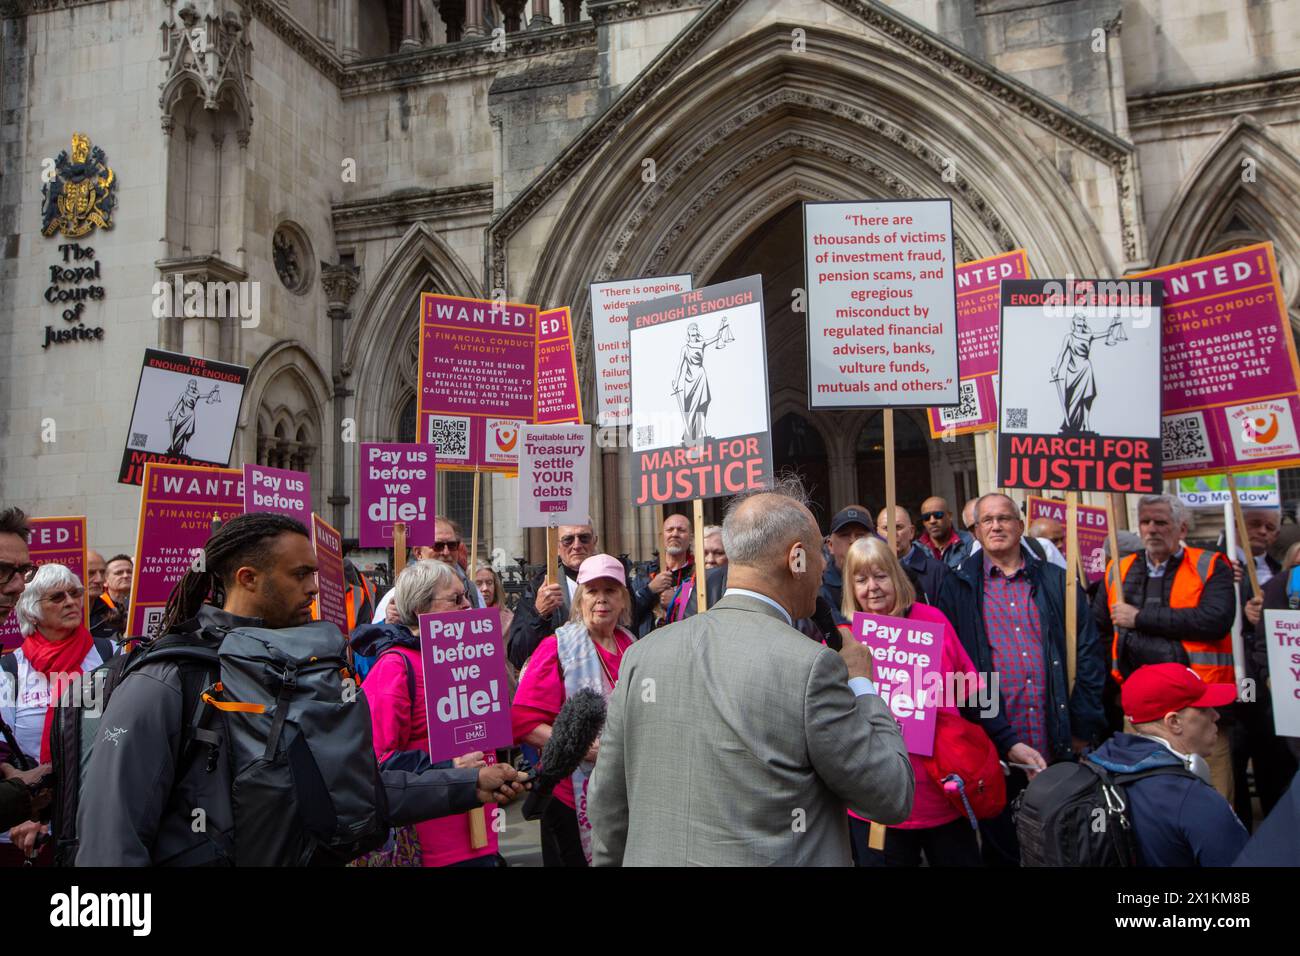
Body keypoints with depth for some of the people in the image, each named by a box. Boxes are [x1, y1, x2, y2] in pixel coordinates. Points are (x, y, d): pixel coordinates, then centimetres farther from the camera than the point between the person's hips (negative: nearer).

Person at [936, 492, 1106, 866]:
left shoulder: (1057, 582, 9)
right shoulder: (958, 588, 2)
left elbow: (1089, 656, 7)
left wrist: (1084, 730, 0)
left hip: (1059, 750, 2)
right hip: (994, 750, -2)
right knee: (1001, 849, 10)